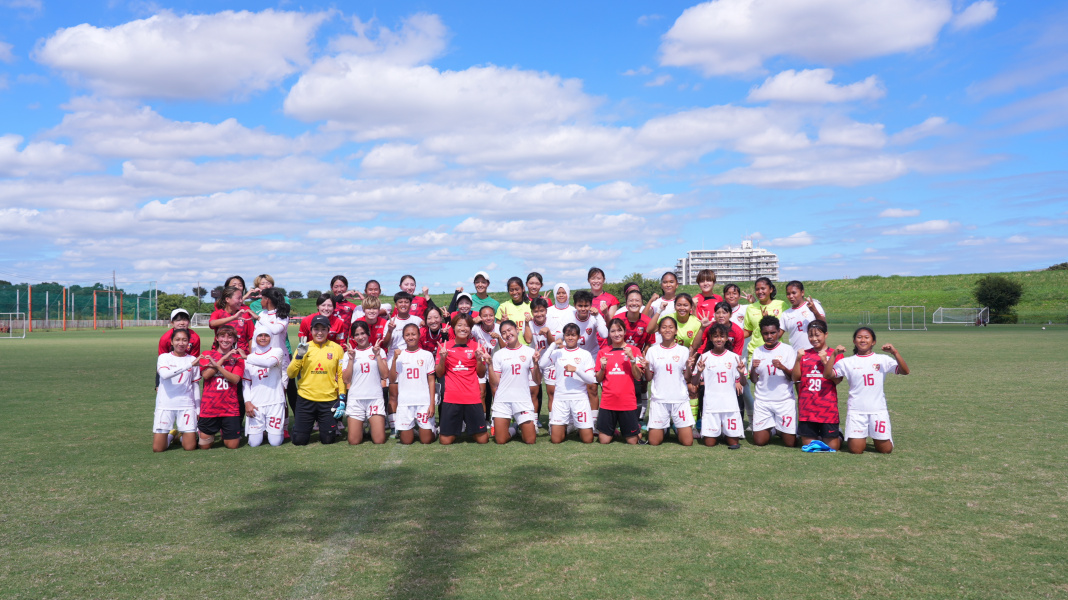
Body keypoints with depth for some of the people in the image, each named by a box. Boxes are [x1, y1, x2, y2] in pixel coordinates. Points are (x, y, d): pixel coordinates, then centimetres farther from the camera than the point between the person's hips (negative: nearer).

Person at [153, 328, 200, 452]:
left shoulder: (193, 360, 7)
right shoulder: (164, 357, 0)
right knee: (157, 448, -4)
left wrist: (198, 409, 9)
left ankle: (183, 435, 28)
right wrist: (189, 365, -27)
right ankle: (170, 435, 28)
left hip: (186, 405, 1)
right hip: (165, 405, -1)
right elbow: (165, 374, -22)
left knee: (190, 447, -5)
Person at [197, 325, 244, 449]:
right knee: (205, 445, 4)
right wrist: (223, 358, -11)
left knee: (232, 445, 0)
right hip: (209, 407, 0)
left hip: (230, 408, 0)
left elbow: (235, 379, -9)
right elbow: (205, 375, -11)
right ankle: (213, 432, 36)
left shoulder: (237, 357, 7)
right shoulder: (207, 355, 7)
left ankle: (224, 431, 32)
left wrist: (217, 365, -18)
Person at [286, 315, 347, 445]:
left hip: (329, 400, 0)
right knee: (299, 440, 1)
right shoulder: (304, 347, 3)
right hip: (305, 399, 0)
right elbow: (290, 374, -2)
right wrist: (299, 356, -16)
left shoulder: (336, 349, 2)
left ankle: (330, 424, 34)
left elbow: (341, 375, 3)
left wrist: (342, 399, -3)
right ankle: (299, 425, 34)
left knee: (327, 439, 2)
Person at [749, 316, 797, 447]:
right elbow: (754, 380, 7)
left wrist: (783, 368, -24)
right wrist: (753, 368, -14)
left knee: (790, 442, -1)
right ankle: (770, 430, 30)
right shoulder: (757, 352, 5)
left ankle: (782, 429, 31)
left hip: (784, 400, -2)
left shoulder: (787, 350, -2)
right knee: (759, 441, -2)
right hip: (762, 401, 2)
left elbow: (794, 377, -4)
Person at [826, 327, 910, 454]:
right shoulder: (847, 362, 4)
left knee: (885, 449, 3)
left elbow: (905, 371, -6)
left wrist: (895, 352, -18)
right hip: (856, 410, 0)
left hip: (878, 409, 0)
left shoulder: (883, 360, 4)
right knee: (856, 450, -2)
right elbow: (828, 374, -7)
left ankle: (880, 438, 36)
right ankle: (861, 438, 31)